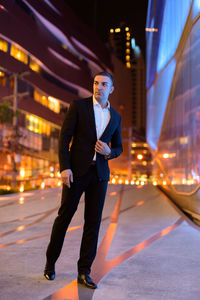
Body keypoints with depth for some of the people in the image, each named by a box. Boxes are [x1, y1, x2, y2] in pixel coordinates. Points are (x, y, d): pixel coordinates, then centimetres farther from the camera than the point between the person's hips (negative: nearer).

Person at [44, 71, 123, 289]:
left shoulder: (115, 117, 12)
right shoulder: (78, 106, 1)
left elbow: (118, 147, 19)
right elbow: (64, 137, -5)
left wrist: (109, 152, -5)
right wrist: (64, 167, -15)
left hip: (100, 173, 3)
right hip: (77, 170, -3)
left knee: (93, 222, 3)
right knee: (64, 216, 4)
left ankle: (84, 272, 12)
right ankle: (50, 263, 23)